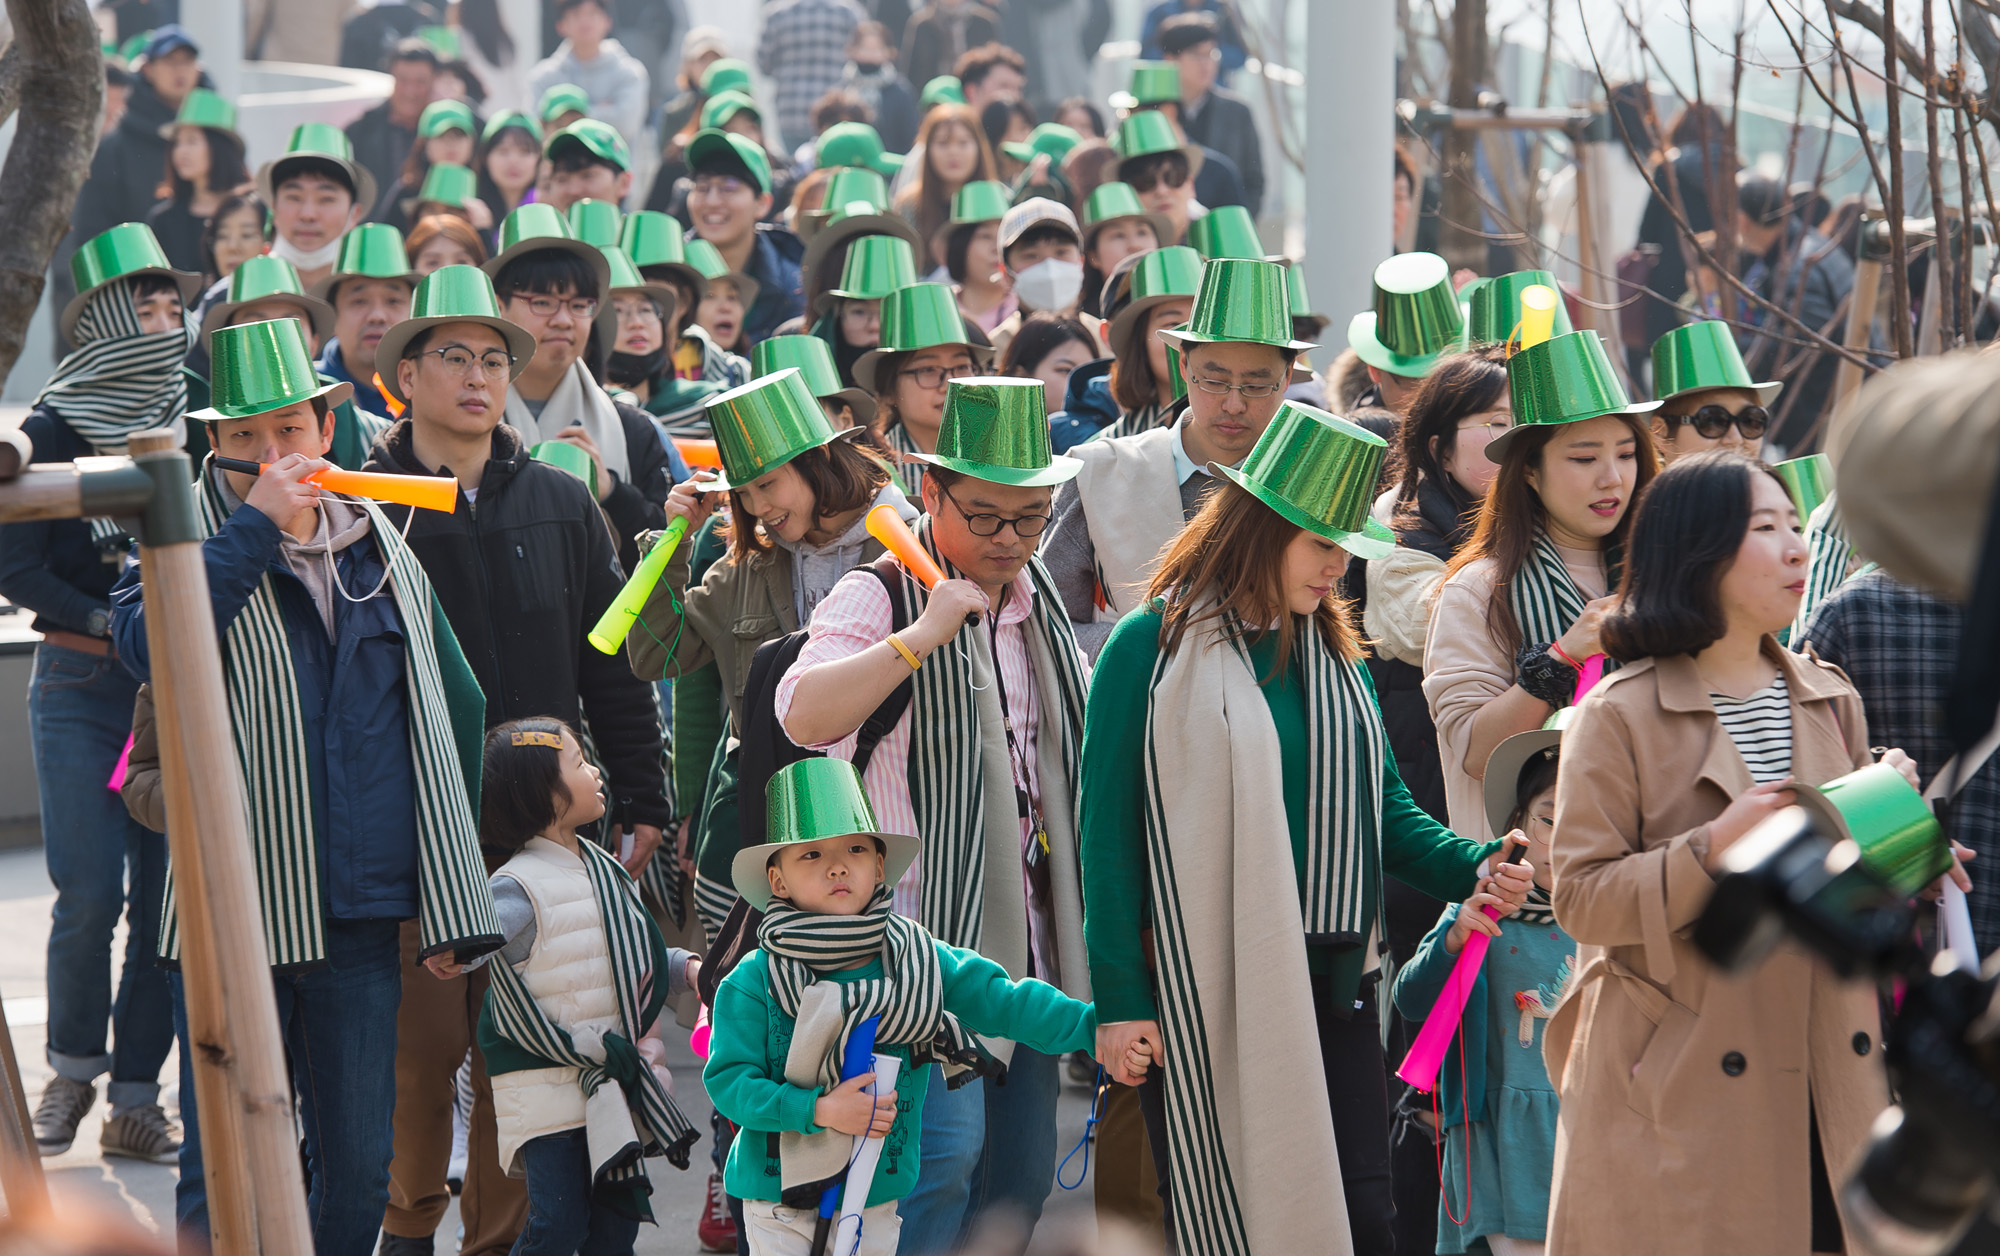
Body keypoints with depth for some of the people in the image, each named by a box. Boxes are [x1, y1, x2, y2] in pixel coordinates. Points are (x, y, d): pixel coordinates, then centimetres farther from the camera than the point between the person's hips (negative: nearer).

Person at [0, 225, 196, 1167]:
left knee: (171, 895, -1)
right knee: (91, 894, -8)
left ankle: (135, 1099, 7)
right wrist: (108, 623, -14)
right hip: (80, 690, -3)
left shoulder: (195, 429, 7)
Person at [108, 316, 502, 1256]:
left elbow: (450, 718, 17)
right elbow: (148, 646, -24)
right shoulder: (189, 539, -1)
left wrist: (447, 907, 14)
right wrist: (255, 523, -19)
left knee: (359, 1173, 9)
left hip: (361, 915, 4)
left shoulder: (383, 556, 11)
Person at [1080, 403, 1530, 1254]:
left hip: (1331, 988, 5)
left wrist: (1469, 865, -7)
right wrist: (1119, 1000, -9)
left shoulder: (1334, 651, 14)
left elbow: (1382, 804, 14)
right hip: (1204, 995, -5)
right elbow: (1110, 833, -5)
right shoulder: (1154, 646, -5)